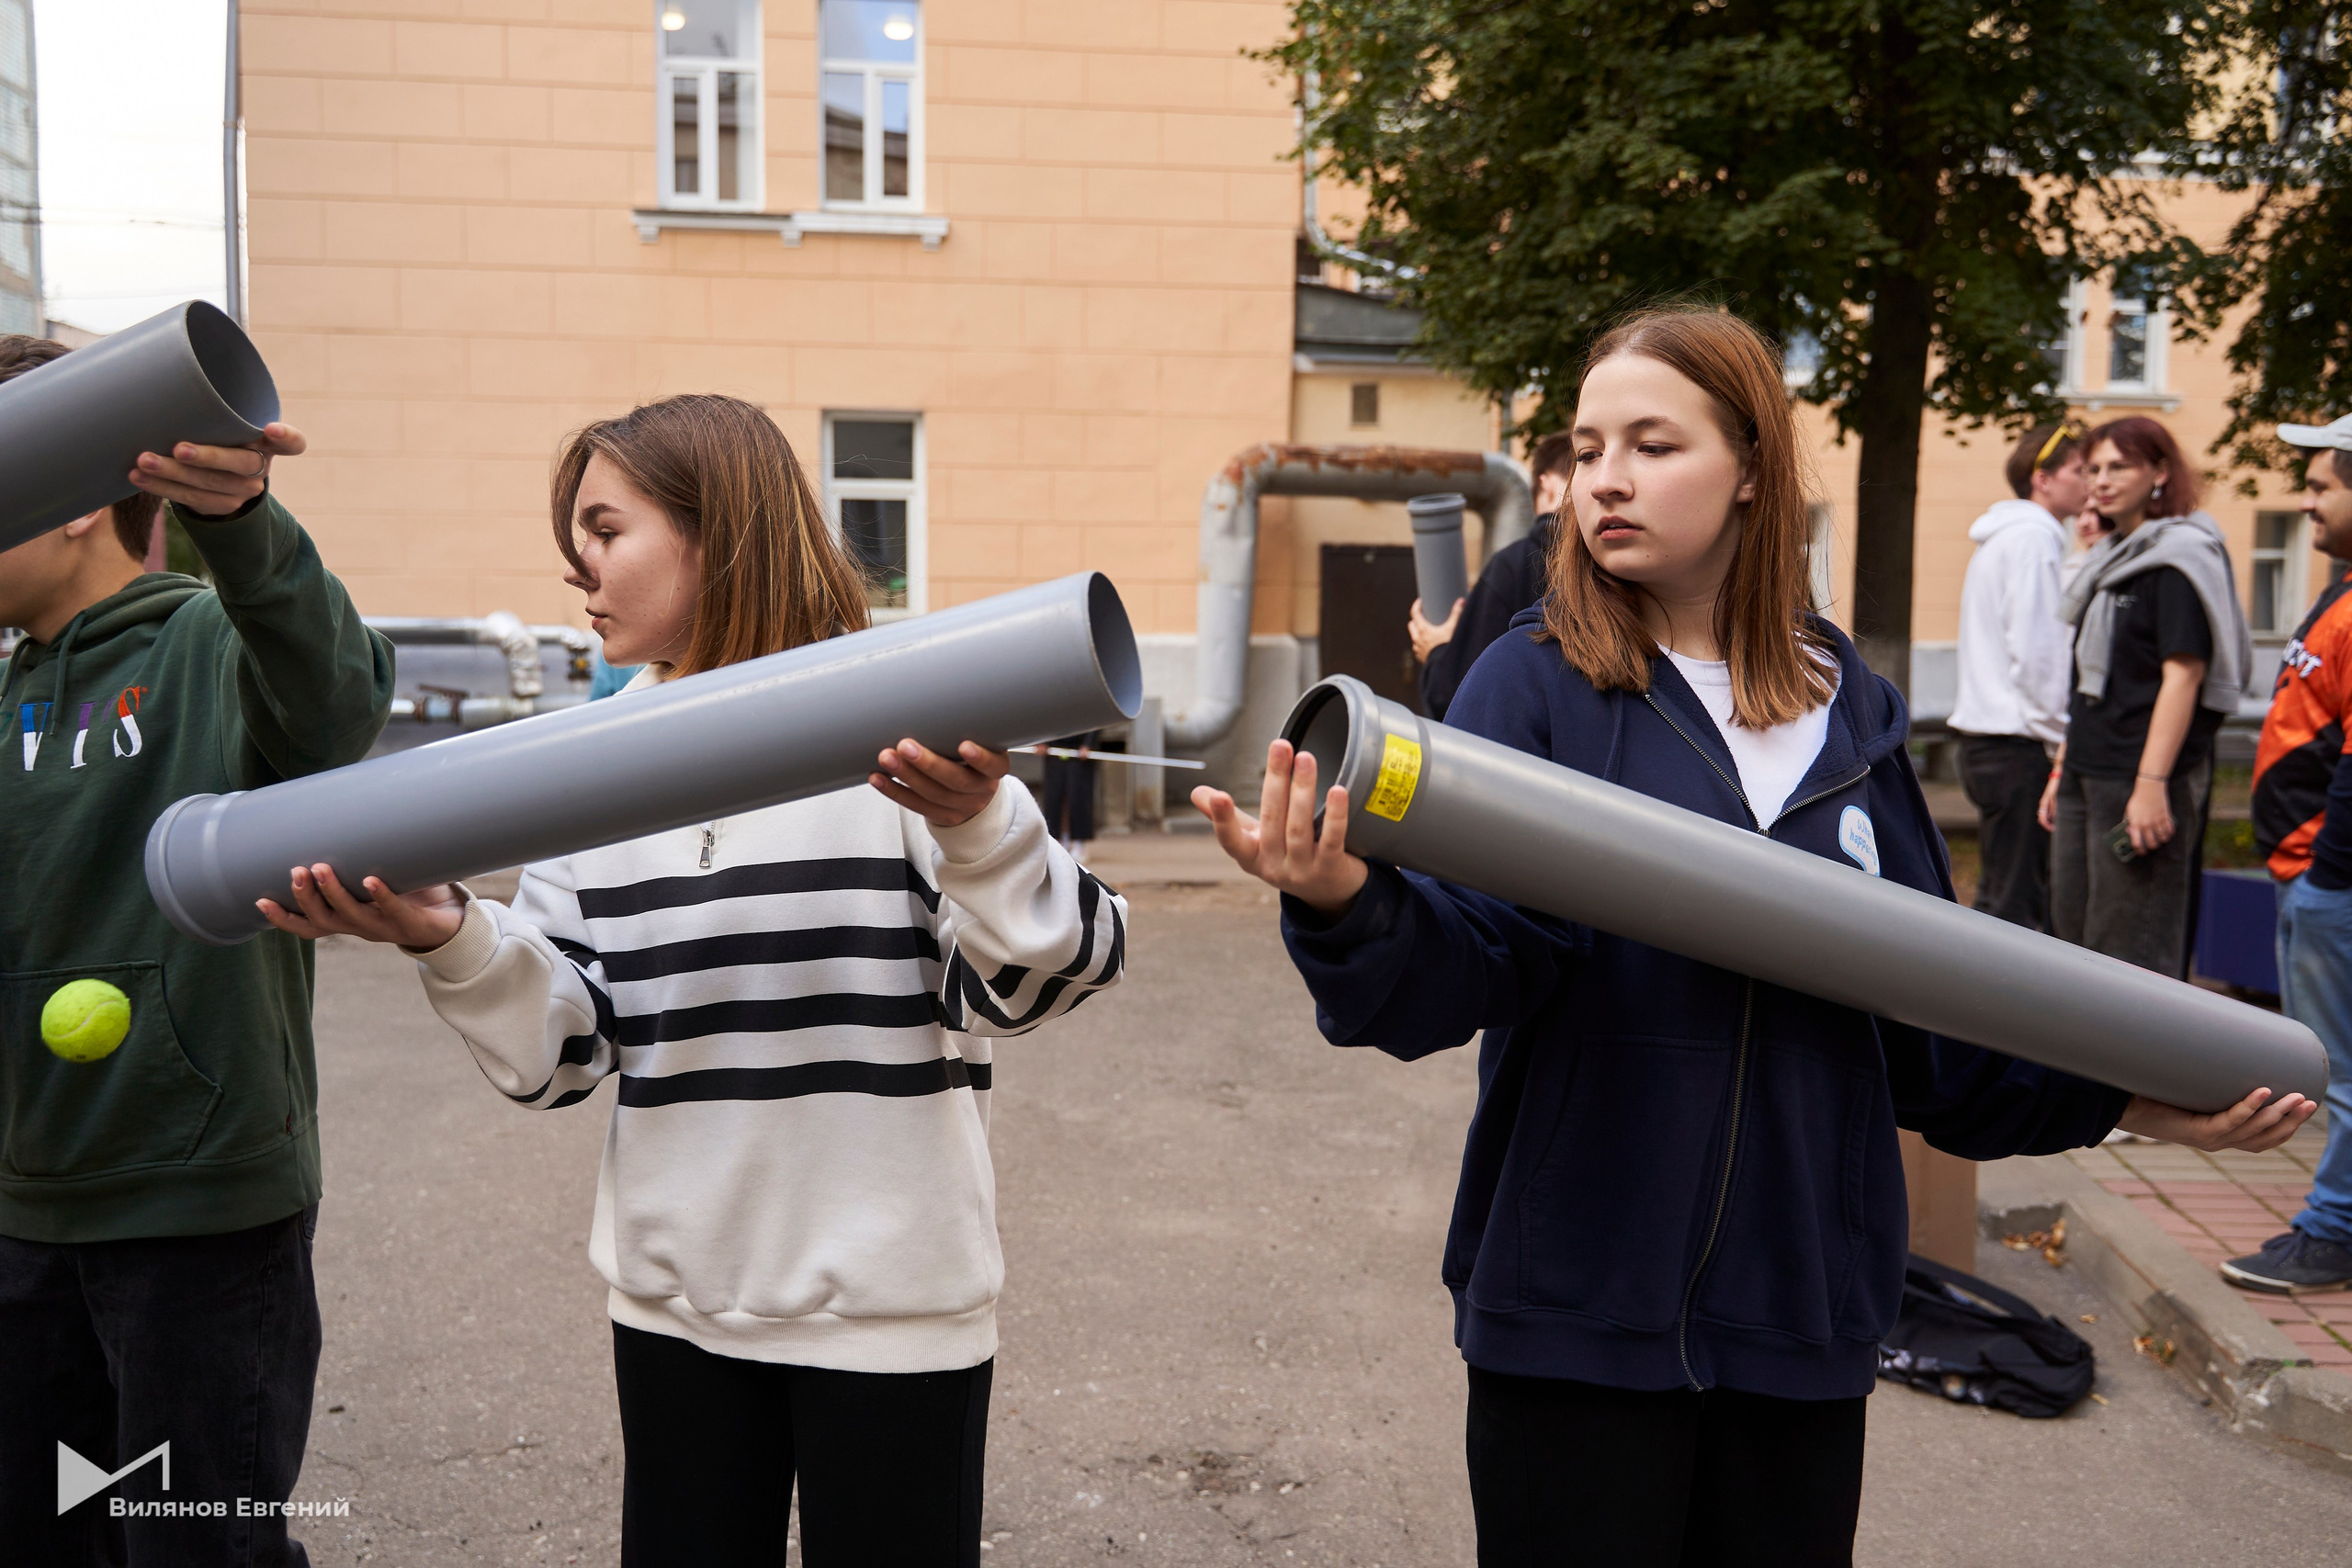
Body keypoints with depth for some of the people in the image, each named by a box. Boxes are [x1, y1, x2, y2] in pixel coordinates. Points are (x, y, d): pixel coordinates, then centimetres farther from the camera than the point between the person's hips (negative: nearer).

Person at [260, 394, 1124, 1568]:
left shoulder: (899, 732, -11)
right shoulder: (592, 765, 5)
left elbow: (1041, 982, -15)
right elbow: (561, 1048, 3)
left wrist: (973, 825, -32)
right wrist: (447, 940, -15)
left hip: (888, 1296, -5)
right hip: (675, 1296, 5)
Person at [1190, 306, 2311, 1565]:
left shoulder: (1851, 715, 5)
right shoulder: (1535, 687, -6)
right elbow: (1466, 966, -20)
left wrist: (2129, 1100, 4)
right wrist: (1348, 907, -39)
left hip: (1802, 1312, 4)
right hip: (1577, 1310, -3)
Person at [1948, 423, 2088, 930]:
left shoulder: (2000, 540, 19)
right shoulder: (2033, 537, -10)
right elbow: (2033, 650, -17)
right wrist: (2063, 731, -10)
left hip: (1985, 737, 10)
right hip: (2014, 741, -10)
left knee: (2000, 892, 14)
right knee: (2018, 899, -7)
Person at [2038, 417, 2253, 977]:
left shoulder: (2181, 558, -9)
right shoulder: (2113, 559, 18)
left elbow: (2183, 676, -17)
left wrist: (2152, 784, -22)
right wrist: (2062, 768, 19)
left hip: (2140, 781, -9)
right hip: (2087, 774, 9)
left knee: (2132, 947, -6)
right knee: (2073, 928, 14)